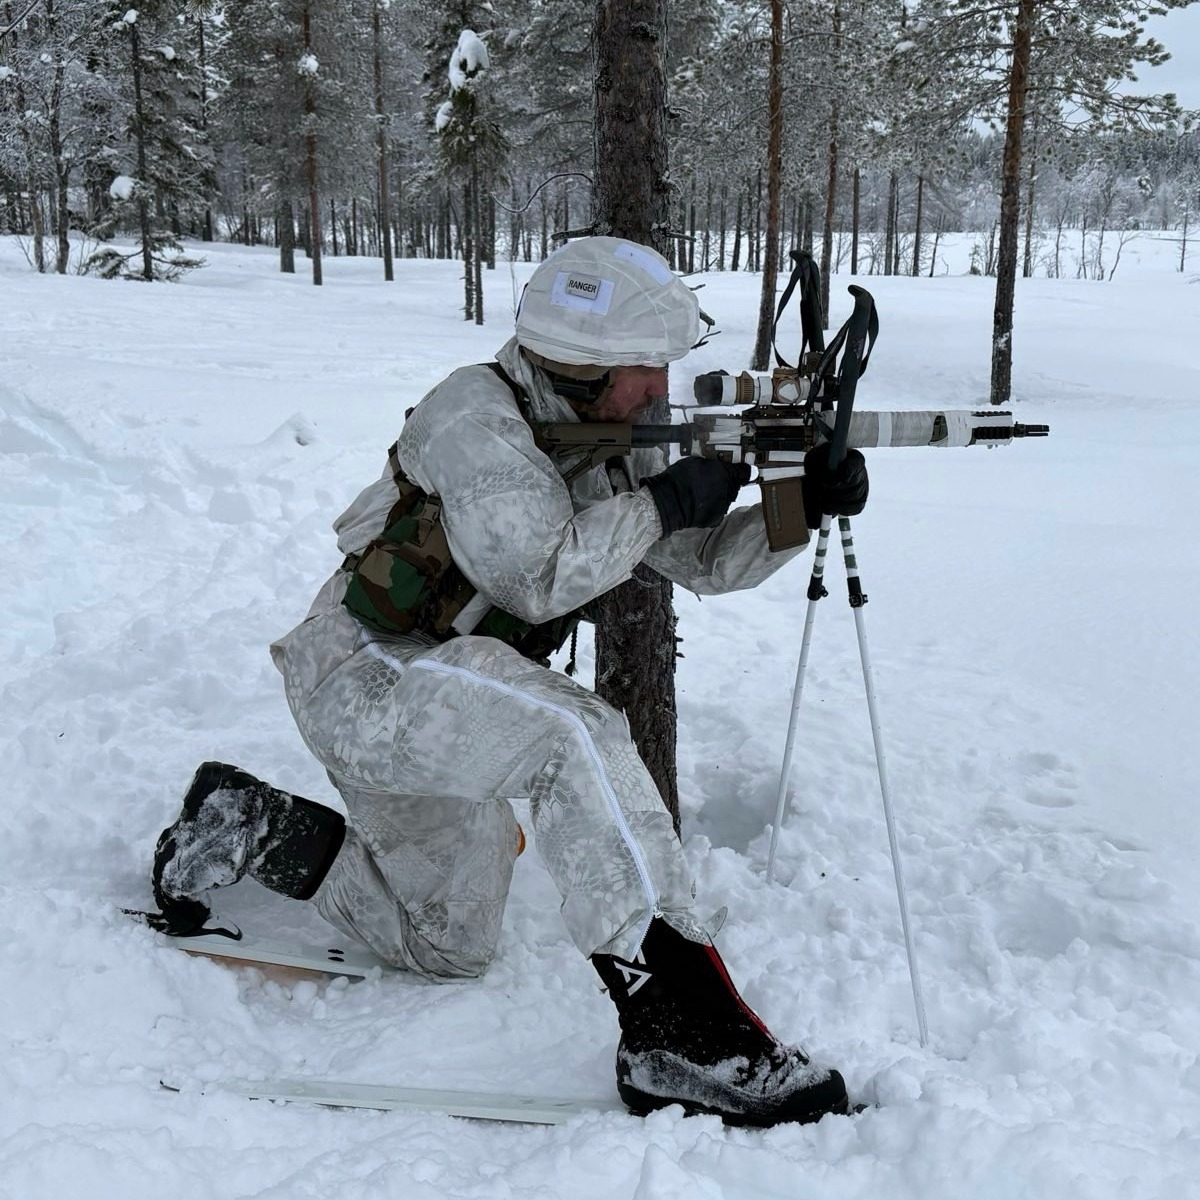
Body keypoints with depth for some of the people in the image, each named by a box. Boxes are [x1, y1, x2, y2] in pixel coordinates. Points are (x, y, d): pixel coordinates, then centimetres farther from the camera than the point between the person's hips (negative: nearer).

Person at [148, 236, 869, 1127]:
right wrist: (662, 502, -22)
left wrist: (801, 508, -11)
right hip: (364, 677, -9)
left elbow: (707, 561, 5)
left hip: (442, 704, 9)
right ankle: (680, 1032, -36)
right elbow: (538, 577, -28)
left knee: (450, 948, 18)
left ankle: (246, 826, 29)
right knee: (574, 733, -35)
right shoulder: (475, 415, -18)